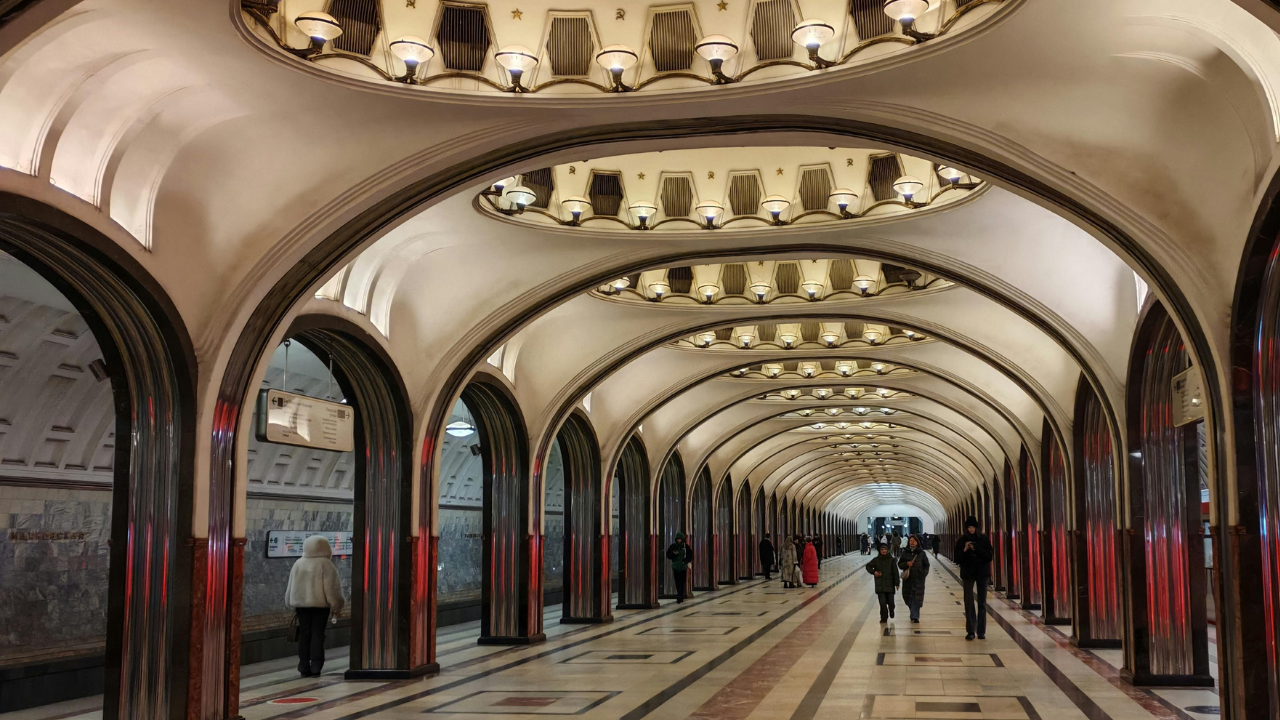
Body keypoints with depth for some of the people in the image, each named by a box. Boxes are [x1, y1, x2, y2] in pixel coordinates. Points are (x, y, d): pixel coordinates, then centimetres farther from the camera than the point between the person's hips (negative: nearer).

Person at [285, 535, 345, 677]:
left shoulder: (298, 564, 6)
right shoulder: (325, 564, -9)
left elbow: (291, 587, 12)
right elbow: (331, 588, -10)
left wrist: (293, 606, 21)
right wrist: (336, 606, -2)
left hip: (301, 605, 4)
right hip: (320, 605, -4)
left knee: (304, 635, 8)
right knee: (317, 635, 0)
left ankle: (304, 668, 7)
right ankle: (315, 667, -5)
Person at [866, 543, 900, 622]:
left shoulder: (891, 559, -2)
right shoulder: (876, 560, 0)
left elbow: (895, 572, -1)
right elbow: (868, 566, 13)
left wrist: (896, 583, -3)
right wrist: (873, 572, -6)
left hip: (890, 585, 0)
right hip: (880, 585, 0)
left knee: (890, 601, 4)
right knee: (882, 602, -5)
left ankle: (891, 611, 36)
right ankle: (884, 617, 7)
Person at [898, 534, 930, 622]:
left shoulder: (921, 553, 3)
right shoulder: (905, 552, 7)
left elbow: (926, 565, 8)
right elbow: (900, 564, 8)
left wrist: (924, 573, -6)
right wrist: (906, 564, -11)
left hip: (918, 579, -2)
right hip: (908, 579, 2)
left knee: (917, 597, -7)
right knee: (907, 596, 5)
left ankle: (915, 616, -3)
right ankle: (914, 614, 27)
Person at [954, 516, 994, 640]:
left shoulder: (984, 539, -1)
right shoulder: (962, 541, -1)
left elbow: (989, 557, -6)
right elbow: (957, 560, -2)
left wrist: (976, 550, -20)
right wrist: (964, 550, -19)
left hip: (982, 573, 0)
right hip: (967, 573, 0)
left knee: (981, 602, 1)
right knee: (969, 603, -1)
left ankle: (981, 631, 3)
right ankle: (970, 631, 2)